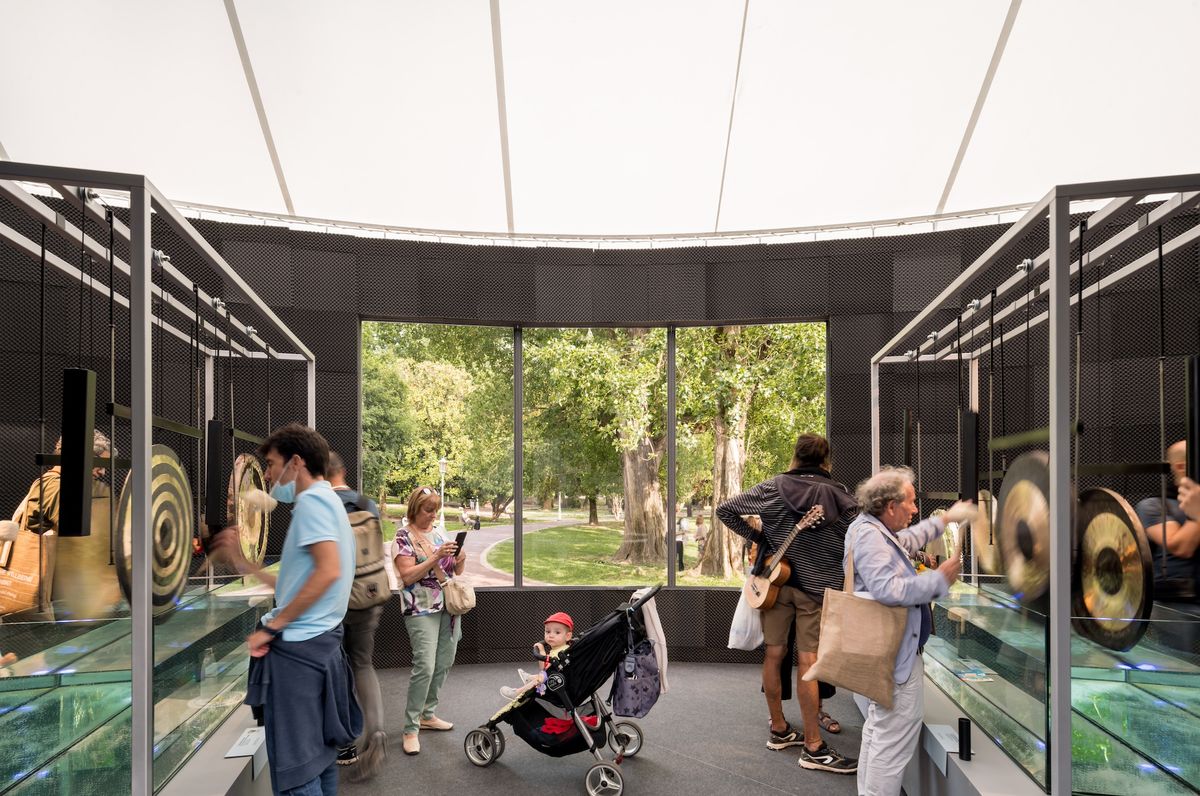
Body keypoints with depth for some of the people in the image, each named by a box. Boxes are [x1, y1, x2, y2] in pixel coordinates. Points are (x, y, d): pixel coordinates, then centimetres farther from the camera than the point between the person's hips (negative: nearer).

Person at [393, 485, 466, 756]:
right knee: (425, 666, -13)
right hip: (422, 610, -7)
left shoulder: (438, 533, 12)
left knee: (444, 664, 10)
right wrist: (435, 557, -23)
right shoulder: (404, 537, -6)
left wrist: (460, 559, -7)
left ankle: (427, 714, 26)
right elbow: (407, 576, -15)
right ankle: (410, 729, -4)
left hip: (448, 607, 7)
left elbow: (456, 570, 15)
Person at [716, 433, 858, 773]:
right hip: (817, 587, -1)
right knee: (808, 662, -1)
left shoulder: (772, 489, -2)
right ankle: (813, 747, 3)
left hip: (774, 580, 1)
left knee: (774, 654, 12)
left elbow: (724, 510, 0)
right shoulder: (842, 498, -3)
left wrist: (756, 538, 7)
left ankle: (779, 729, 24)